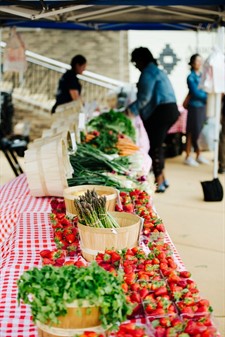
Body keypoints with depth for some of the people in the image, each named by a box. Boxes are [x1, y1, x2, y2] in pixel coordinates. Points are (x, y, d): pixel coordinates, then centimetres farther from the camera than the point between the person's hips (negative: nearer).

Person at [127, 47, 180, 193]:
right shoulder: (157, 70, 22)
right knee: (158, 144, 16)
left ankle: (159, 183, -1)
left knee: (155, 146, -4)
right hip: (171, 110, 10)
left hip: (162, 112, -10)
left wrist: (130, 110, -7)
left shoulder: (148, 72, -8)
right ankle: (163, 179, 21)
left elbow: (144, 98, -15)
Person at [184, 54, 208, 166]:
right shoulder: (191, 77, -9)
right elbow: (195, 93, -15)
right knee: (192, 132, -2)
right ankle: (188, 157, 7)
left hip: (203, 106, 6)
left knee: (201, 131, 10)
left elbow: (204, 90, 13)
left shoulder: (201, 75, 11)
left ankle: (199, 155, 20)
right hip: (194, 107, -6)